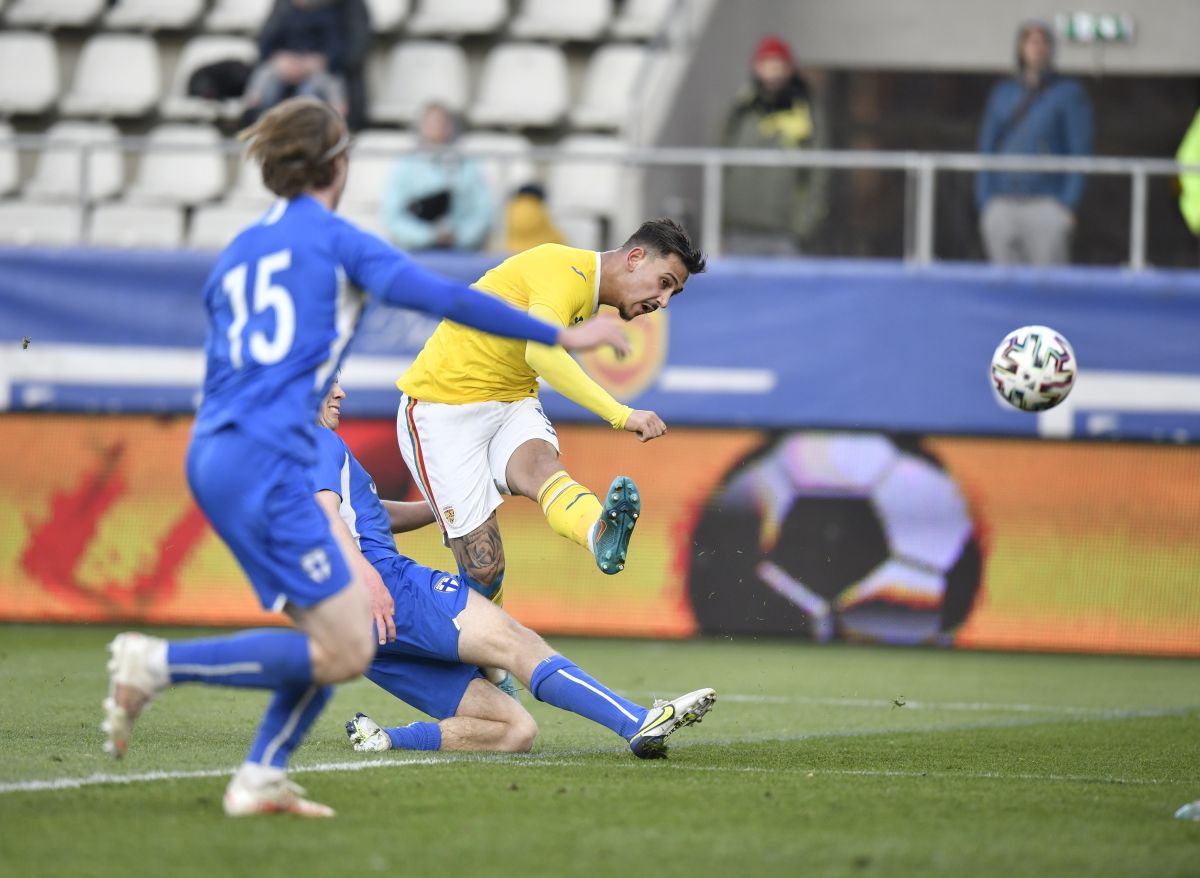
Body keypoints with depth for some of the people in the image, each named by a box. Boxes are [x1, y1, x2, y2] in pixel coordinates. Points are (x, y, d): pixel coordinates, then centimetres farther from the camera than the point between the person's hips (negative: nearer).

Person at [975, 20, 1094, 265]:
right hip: (1002, 206, 4)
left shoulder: (1070, 93, 3)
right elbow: (986, 150, 15)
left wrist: (1069, 206, -11)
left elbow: (1080, 153, -2)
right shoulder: (1001, 94, 15)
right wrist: (984, 206, 6)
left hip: (1047, 207, -4)